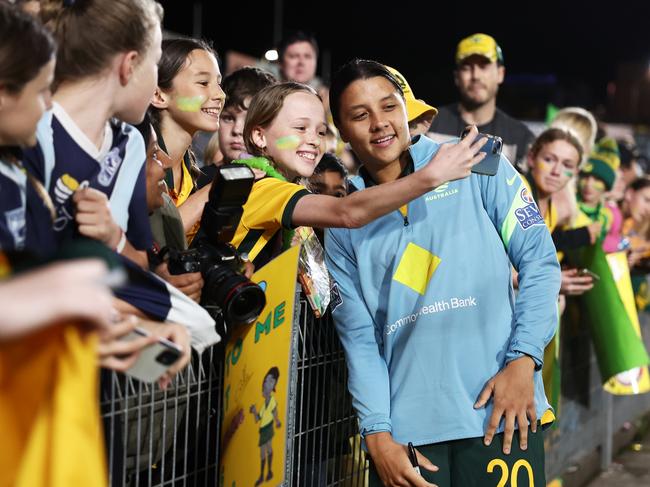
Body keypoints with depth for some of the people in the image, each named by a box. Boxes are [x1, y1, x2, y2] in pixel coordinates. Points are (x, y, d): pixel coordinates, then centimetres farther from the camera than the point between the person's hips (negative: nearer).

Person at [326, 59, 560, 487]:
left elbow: (539, 259, 0)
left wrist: (523, 360, -10)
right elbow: (360, 338, 6)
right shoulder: (342, 226, 9)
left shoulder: (475, 164, 3)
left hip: (500, 411, -2)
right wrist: (377, 434, -4)